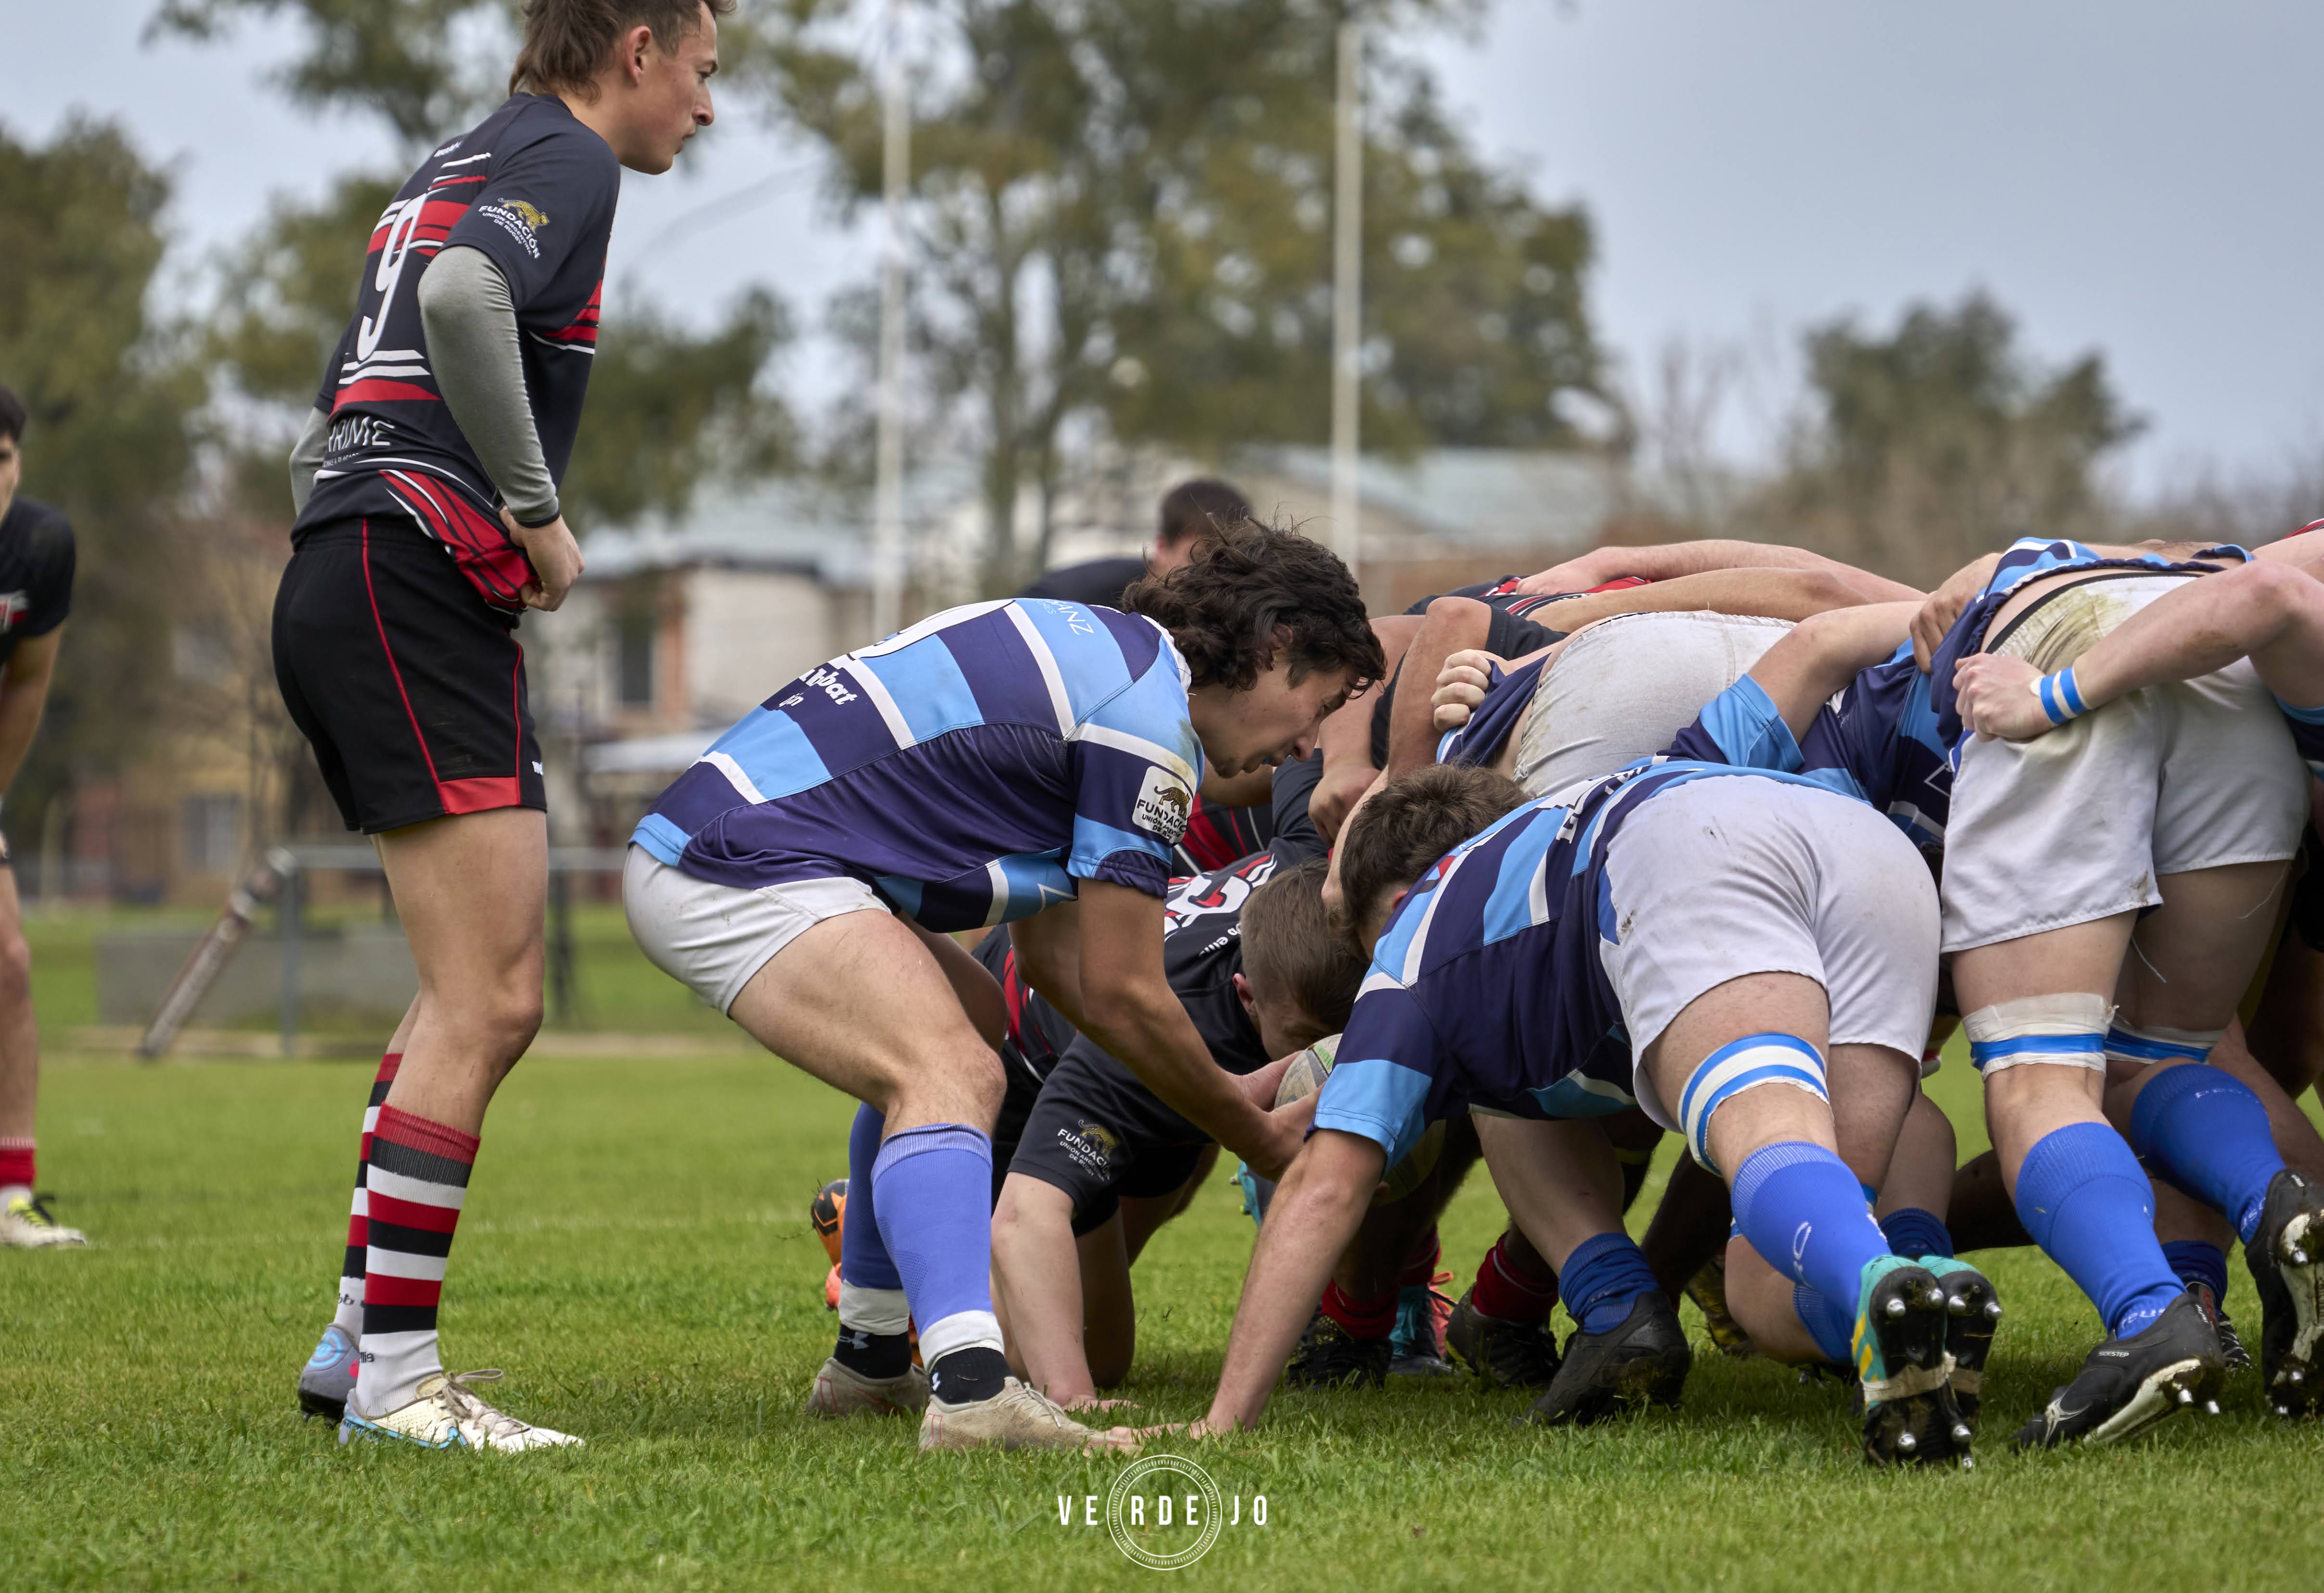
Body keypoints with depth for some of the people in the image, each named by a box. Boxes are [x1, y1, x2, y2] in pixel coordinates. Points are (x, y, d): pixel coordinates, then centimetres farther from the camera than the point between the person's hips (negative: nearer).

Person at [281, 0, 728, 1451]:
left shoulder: (463, 168, 25)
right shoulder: (565, 160, -5)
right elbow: (462, 302, -26)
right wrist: (538, 515, -17)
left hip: (340, 588, 10)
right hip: (417, 583, -10)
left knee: (489, 993, 15)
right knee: (487, 998, -12)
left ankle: (360, 1340, 15)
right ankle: (393, 1378, -12)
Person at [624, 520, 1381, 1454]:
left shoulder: (1100, 655, 21)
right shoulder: (1147, 715, -10)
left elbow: (1054, 963, 24)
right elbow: (1122, 994, -7)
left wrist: (1241, 1094, 25)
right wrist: (1260, 1140, 7)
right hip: (743, 870, -11)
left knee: (966, 1029, 27)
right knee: (952, 1078, -26)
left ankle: (868, 1363, 30)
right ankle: (970, 1390, -46)